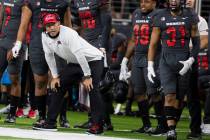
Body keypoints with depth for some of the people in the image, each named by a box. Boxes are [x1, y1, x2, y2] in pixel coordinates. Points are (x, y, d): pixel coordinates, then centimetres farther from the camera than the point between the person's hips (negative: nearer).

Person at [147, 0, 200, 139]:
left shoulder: (190, 17, 4)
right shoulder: (161, 17, 3)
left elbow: (196, 42, 7)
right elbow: (153, 44, 8)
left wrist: (191, 60, -6)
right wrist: (150, 65, 3)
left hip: (184, 63, 1)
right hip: (166, 62, -1)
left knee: (178, 98, 4)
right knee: (170, 96, -15)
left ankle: (172, 128, 13)